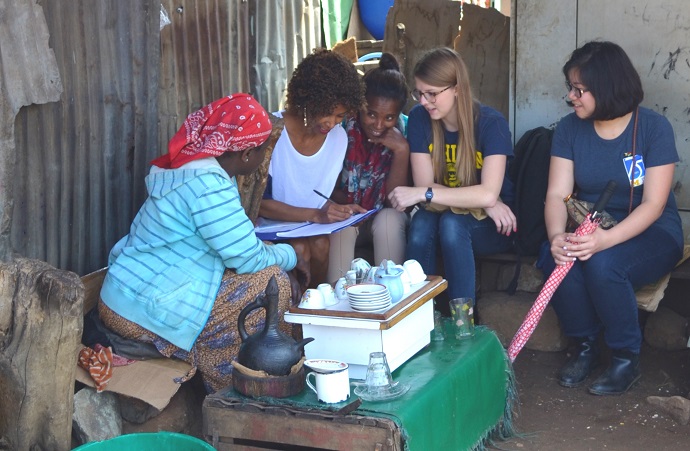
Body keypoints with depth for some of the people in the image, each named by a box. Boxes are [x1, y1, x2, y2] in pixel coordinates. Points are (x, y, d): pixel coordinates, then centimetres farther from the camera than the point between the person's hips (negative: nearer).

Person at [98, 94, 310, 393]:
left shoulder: (193, 169, 10)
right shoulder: (208, 186, -23)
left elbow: (236, 242, 16)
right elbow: (247, 257, -21)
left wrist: (284, 264, 5)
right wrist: (290, 257, -1)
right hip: (144, 313, -11)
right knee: (272, 283, -12)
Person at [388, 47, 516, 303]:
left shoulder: (491, 123, -17)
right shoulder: (419, 119, -7)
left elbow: (489, 194, -28)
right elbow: (425, 185, -11)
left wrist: (422, 194, -32)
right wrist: (480, 201, -22)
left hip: (490, 226, -2)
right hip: (442, 212, 3)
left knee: (452, 222, -34)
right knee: (422, 221, -31)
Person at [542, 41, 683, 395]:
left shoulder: (654, 128, -13)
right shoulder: (569, 129, -2)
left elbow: (653, 205, -19)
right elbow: (557, 194, -8)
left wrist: (606, 240, -36)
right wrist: (557, 237, -32)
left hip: (651, 234, -4)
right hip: (591, 230, 4)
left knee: (603, 264, -34)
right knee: (557, 260, -29)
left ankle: (627, 358, -11)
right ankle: (585, 347, -5)